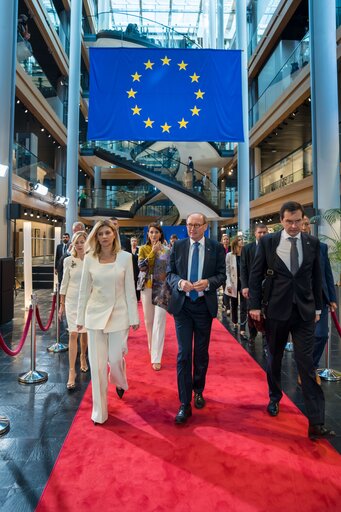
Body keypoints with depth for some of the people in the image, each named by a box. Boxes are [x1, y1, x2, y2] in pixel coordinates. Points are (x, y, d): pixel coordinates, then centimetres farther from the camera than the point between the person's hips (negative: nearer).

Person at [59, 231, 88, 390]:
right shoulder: (68, 261, -2)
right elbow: (64, 283, 4)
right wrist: (62, 305, 4)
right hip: (72, 301, 0)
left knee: (85, 332, 15)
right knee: (73, 334, -5)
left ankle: (83, 357, 41)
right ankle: (72, 371, 2)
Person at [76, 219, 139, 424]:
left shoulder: (125, 257, -5)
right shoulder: (89, 258, -1)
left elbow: (130, 289, -3)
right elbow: (84, 291, 4)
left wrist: (134, 317, -3)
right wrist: (80, 317, 6)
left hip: (118, 314, -1)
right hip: (95, 314, 1)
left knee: (115, 359, 6)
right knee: (97, 363, 6)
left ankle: (119, 382, 44)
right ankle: (99, 410, 25)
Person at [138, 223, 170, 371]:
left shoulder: (167, 250, 2)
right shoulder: (143, 249, 3)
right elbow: (141, 266, -11)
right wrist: (153, 252, -12)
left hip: (162, 288, -1)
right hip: (147, 287, 2)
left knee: (159, 322, -6)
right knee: (148, 320, 13)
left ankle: (156, 358, -2)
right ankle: (152, 347, 38)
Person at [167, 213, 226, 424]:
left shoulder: (216, 248, -2)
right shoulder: (178, 246, 1)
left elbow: (222, 275, -1)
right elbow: (170, 273, 3)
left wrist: (208, 283, -21)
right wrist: (179, 282, -18)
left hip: (204, 305, 1)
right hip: (182, 304, 0)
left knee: (201, 353, 15)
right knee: (184, 353, -1)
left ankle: (198, 391, 38)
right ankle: (185, 403, 10)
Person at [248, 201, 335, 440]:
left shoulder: (312, 242, 2)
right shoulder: (268, 241, -4)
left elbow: (316, 277, 8)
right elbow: (256, 274, -2)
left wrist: (318, 307, 8)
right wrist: (254, 305, -5)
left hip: (304, 312, 1)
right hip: (276, 310, 0)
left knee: (307, 365, 1)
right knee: (274, 358, 17)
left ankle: (316, 422, 8)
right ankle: (274, 398, 40)